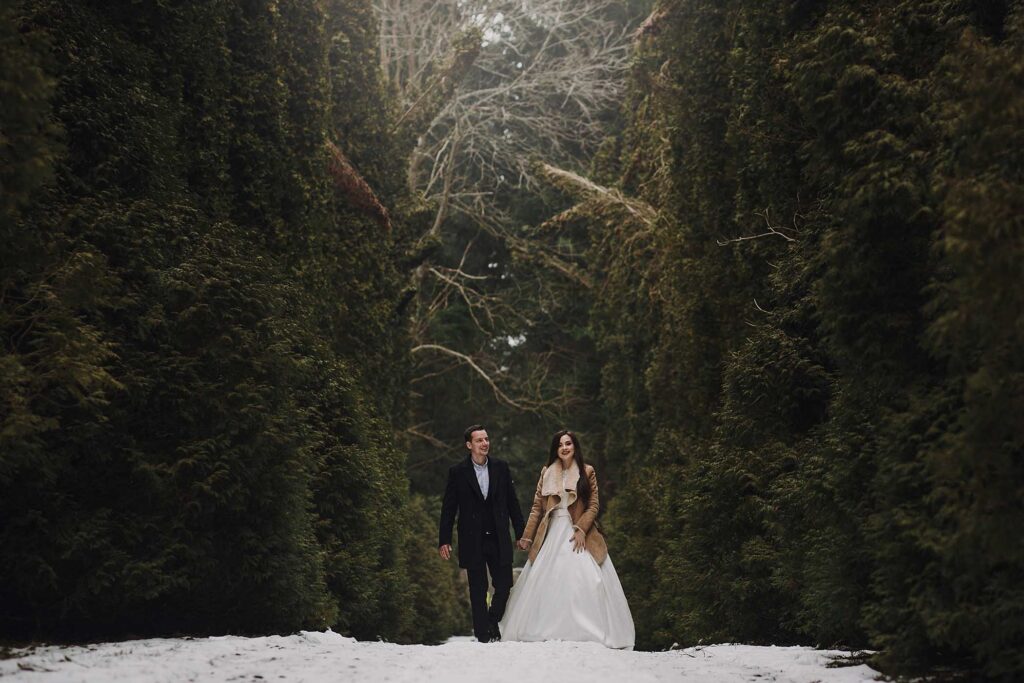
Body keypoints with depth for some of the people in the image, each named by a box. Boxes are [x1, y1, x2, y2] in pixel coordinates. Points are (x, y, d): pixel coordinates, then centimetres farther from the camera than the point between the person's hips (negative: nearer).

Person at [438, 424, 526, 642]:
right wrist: (444, 540, -4)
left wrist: (521, 533, 6)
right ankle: (483, 635, 12)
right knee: (478, 591, 4)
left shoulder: (500, 468, 5)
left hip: (499, 540, 2)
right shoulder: (457, 472, -2)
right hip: (472, 541, -2)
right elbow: (448, 508, 0)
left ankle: (492, 622, 22)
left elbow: (512, 502, 9)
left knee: (504, 585, -2)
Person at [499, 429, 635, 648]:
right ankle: (546, 630, 3)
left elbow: (594, 505, 0)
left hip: (578, 534, -3)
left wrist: (581, 529, -13)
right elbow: (537, 507, 11)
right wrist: (527, 536, 5)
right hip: (552, 534, 3)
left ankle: (586, 630, -8)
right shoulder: (547, 473, 11)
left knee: (583, 580, -12)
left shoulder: (587, 472, 4)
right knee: (547, 583, -1)